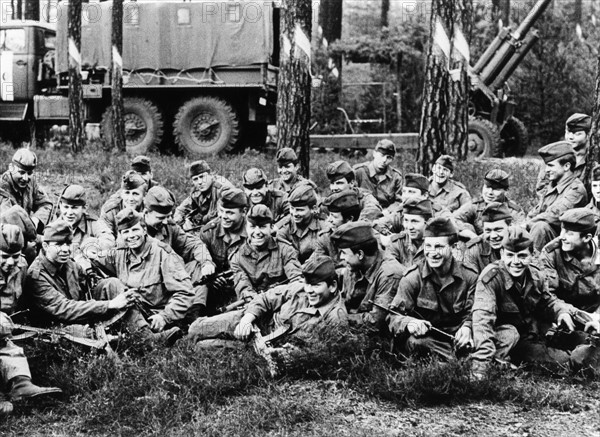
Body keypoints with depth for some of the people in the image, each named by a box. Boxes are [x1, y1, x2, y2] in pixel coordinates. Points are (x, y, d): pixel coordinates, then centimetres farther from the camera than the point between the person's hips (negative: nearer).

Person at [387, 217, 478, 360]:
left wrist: (467, 327, -24)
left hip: (456, 338, 2)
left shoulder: (469, 277, 1)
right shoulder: (412, 278, -3)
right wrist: (409, 323, -34)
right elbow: (393, 317, -9)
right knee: (415, 342, -37)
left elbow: (472, 314, 2)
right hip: (426, 337, -1)